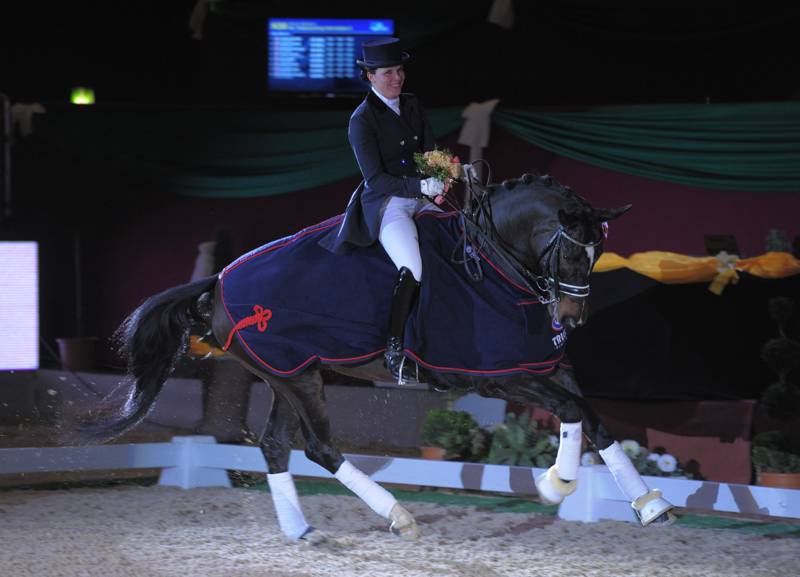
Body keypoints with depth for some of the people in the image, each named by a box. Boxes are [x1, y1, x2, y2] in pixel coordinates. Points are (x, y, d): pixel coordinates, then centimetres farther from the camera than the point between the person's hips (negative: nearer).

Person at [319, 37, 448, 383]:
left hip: (421, 199, 7)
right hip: (385, 205, -7)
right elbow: (375, 178, -13)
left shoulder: (412, 106, 12)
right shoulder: (362, 120, -9)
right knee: (412, 269, -28)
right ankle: (394, 349, -17)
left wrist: (440, 180, -9)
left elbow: (431, 152, 14)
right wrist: (420, 185, -24)